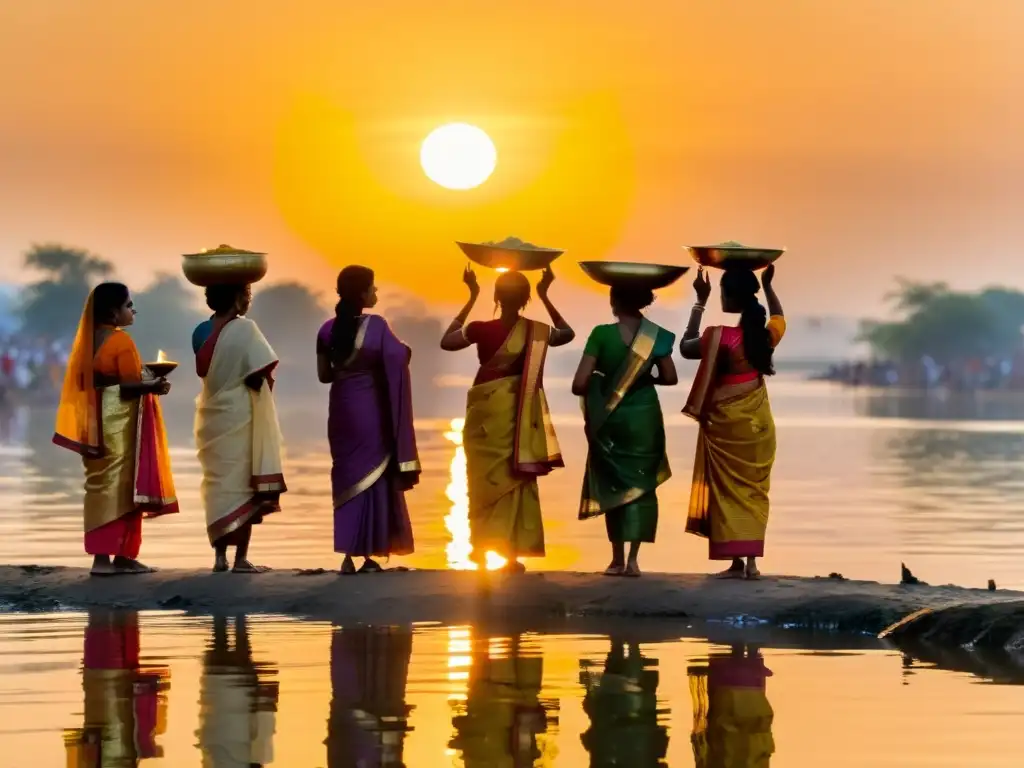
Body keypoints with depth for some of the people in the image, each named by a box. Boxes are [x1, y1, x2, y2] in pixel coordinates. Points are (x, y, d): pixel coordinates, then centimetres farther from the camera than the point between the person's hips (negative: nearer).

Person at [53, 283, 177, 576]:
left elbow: (82, 381, 13)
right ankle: (120, 555, -3)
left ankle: (101, 554, 8)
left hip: (97, 423, 8)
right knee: (120, 487, -4)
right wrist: (154, 386, -8)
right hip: (120, 423, -8)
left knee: (101, 486, 8)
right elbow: (129, 385, -20)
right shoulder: (121, 340, -13)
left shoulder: (89, 339, 11)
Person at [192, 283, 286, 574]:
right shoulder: (244, 329, -14)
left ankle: (220, 556, 10)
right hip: (239, 415, -5)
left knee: (218, 484, 11)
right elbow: (258, 376, -17)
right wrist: (266, 381, 2)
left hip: (212, 415, 5)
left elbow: (203, 370, 12)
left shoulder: (202, 331, 4)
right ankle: (241, 558, 0)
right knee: (243, 484, 1)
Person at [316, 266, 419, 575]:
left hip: (341, 408, 3)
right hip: (370, 408, -3)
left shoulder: (328, 329, 0)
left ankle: (348, 555, 3)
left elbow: (323, 375, 3)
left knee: (347, 477, 9)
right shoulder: (377, 326, -12)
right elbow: (397, 361, -9)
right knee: (373, 475, 5)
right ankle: (368, 556, 2)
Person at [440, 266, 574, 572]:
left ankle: (482, 546, 11)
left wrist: (472, 298, 5)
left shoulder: (481, 329, -14)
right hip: (518, 412, 1)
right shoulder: (537, 332, -8)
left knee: (485, 478, 10)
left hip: (486, 410, -1)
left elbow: (446, 342, 6)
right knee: (515, 478, 7)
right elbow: (568, 334, 15)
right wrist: (545, 297, 12)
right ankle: (511, 552, 4)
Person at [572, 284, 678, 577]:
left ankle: (618, 559, 13)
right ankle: (632, 559, -2)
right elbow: (670, 377, 3)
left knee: (614, 483, 13)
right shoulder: (655, 335, -5)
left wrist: (595, 390, 5)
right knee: (640, 482, 9)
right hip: (644, 415, 1)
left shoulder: (602, 334, -13)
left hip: (610, 417, -1)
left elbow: (579, 384, -16)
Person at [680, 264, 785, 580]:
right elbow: (779, 317, 22)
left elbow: (685, 347, -1)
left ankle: (736, 561, -1)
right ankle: (752, 561, 5)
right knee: (753, 487, 9)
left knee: (729, 488, 4)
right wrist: (768, 286, 23)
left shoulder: (720, 337, -19)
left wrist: (700, 303, -1)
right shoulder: (766, 334, -3)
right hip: (758, 422, 4)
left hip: (726, 424, -4)